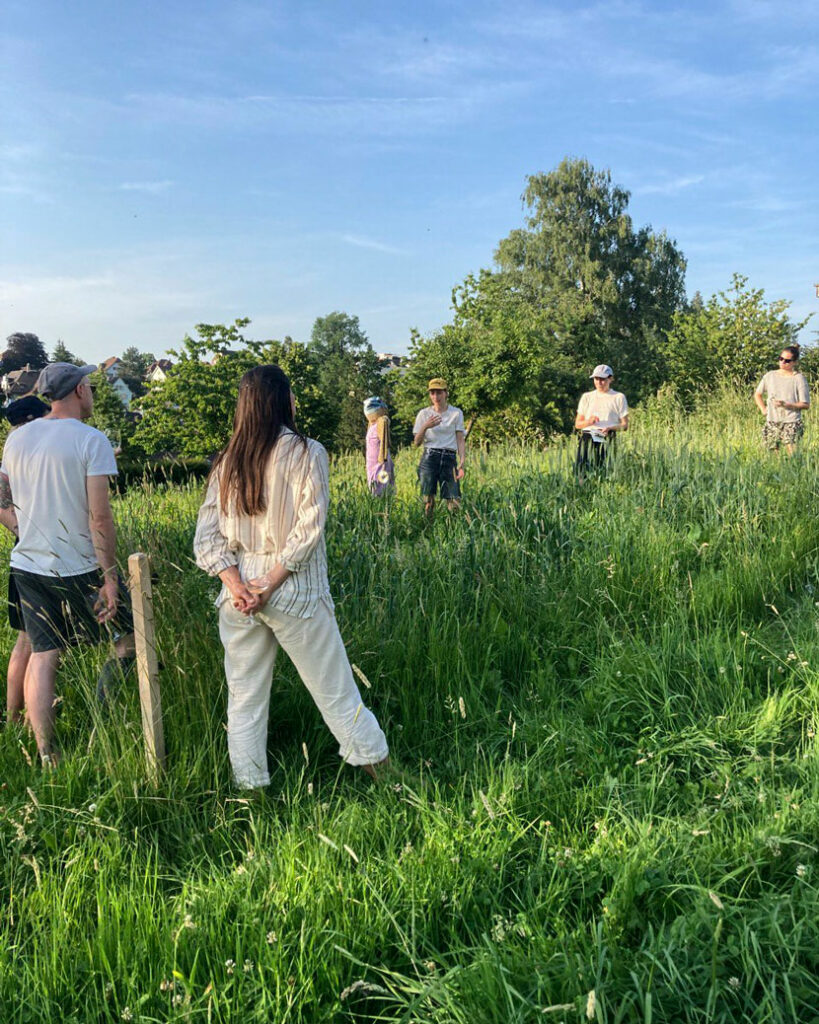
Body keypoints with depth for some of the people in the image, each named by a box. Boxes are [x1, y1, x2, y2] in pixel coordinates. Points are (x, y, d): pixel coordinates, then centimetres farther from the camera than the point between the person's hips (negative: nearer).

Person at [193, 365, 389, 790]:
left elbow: (206, 538, 1)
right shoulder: (306, 452, -8)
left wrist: (236, 584, -8)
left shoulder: (227, 460, 6)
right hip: (294, 590, -4)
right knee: (335, 690, 8)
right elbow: (308, 530, -16)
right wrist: (269, 586, -13)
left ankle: (249, 787, 23)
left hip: (239, 592, 4)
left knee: (244, 696, 14)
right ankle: (380, 768, 22)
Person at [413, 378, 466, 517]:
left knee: (454, 501, -8)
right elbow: (416, 442, 5)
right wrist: (425, 426, -14)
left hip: (449, 459, 0)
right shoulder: (424, 414, 8)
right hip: (429, 458, 0)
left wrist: (462, 463, -9)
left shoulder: (456, 413, 7)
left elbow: (461, 440, 4)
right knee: (428, 499, -4)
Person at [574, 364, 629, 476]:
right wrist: (589, 422, -3)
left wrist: (610, 428, -11)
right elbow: (577, 424, 20)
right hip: (588, 435, 2)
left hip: (609, 436, -2)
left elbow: (625, 425, 9)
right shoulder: (586, 397, 23)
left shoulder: (619, 397, 15)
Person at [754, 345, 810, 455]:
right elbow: (757, 394, 21)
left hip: (791, 422, -4)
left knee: (793, 454, -14)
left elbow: (806, 405, -5)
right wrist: (763, 409, 7)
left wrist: (786, 404, -19)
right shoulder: (770, 375, 9)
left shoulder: (798, 378, -2)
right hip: (771, 422, 4)